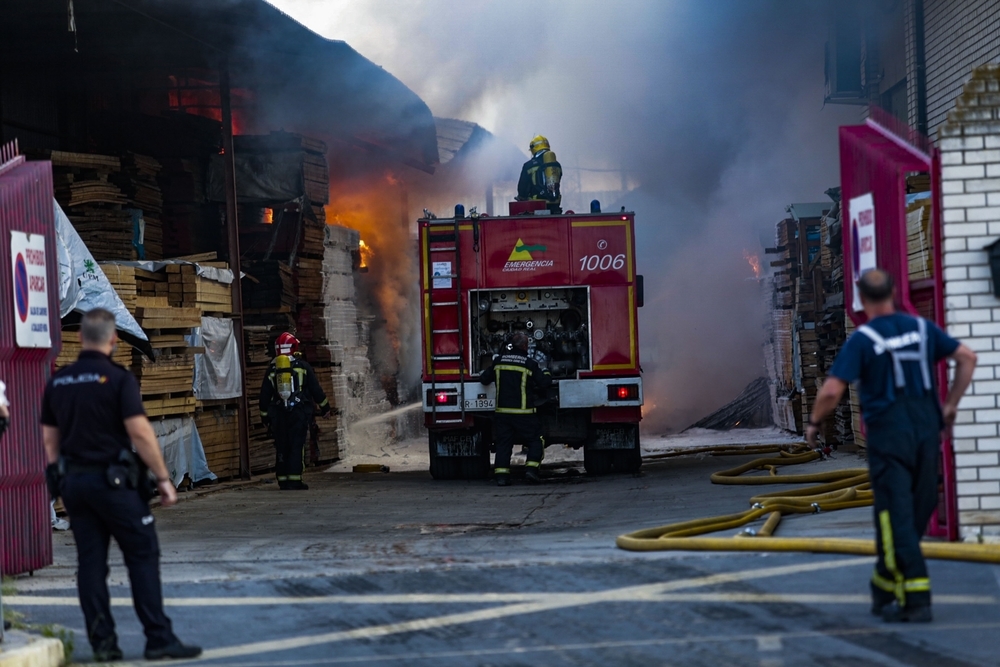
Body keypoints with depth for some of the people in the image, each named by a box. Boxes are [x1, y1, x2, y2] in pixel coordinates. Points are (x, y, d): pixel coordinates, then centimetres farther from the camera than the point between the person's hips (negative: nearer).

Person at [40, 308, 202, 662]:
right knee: (143, 556, -1)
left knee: (90, 562, 8)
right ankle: (159, 638, -3)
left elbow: (50, 437, 13)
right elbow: (140, 433, -16)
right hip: (113, 480, -6)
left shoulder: (57, 382, 8)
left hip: (73, 482, 6)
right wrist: (163, 479, -10)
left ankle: (103, 642, 7)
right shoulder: (119, 379, -10)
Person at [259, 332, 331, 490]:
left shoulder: (272, 369, 6)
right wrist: (324, 406, 13)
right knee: (296, 446, -4)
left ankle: (283, 480, 7)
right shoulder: (302, 366, -1)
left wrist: (265, 416, 19)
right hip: (299, 412, -2)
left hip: (278, 414, 2)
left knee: (281, 447, 8)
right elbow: (315, 388, 1)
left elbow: (264, 394, 10)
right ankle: (294, 480, -11)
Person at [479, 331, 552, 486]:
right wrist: (546, 374, 18)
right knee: (535, 441, 7)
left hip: (502, 412, 4)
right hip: (524, 413, -3)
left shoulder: (499, 361, 5)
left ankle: (501, 475, -4)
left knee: (503, 444, 7)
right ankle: (531, 469, -9)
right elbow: (544, 382, -4)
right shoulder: (529, 363, -6)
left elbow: (484, 379, 13)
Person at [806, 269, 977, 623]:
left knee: (896, 516, -3)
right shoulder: (921, 328, 6)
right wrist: (950, 404, 15)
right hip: (927, 431, 5)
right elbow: (967, 357, 9)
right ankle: (884, 590, 23)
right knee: (918, 512, 14)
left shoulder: (861, 340, -8)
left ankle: (915, 597, -10)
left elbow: (832, 390, -14)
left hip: (887, 433, -5)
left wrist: (814, 422, 4)